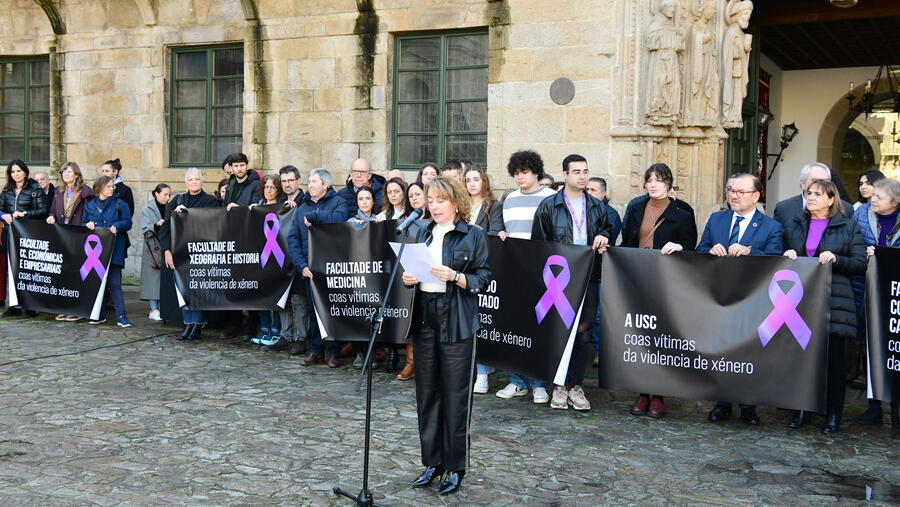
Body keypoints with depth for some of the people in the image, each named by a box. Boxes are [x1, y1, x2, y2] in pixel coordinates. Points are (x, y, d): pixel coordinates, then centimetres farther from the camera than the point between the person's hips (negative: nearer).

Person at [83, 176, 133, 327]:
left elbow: (128, 223, 1)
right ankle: (99, 315, 18)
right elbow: (84, 224, 17)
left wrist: (116, 227, -17)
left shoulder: (120, 204, 4)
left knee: (115, 283, -7)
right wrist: (88, 225, -5)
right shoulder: (90, 205, 13)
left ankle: (121, 316, -6)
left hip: (113, 250, -3)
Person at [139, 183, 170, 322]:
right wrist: (156, 225, -24)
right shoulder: (147, 210, 1)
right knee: (153, 276, -6)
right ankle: (154, 310, -4)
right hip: (153, 248, -4)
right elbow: (145, 230, -8)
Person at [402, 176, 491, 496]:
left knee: (455, 395, 0)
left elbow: (483, 278, -4)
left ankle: (455, 467, 12)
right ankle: (432, 462, 23)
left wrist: (455, 277, -19)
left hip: (456, 322, -5)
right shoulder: (421, 232, 12)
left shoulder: (473, 236, -2)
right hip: (424, 318, 5)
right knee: (427, 392, 10)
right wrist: (408, 278, -1)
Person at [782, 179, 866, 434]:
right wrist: (787, 256, -1)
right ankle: (803, 410, 17)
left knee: (833, 358, -2)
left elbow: (861, 263, 0)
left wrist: (835, 259, -15)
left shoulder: (849, 227, 4)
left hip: (833, 302, -3)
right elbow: (782, 255, 21)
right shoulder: (794, 225, 14)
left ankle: (833, 415, 12)